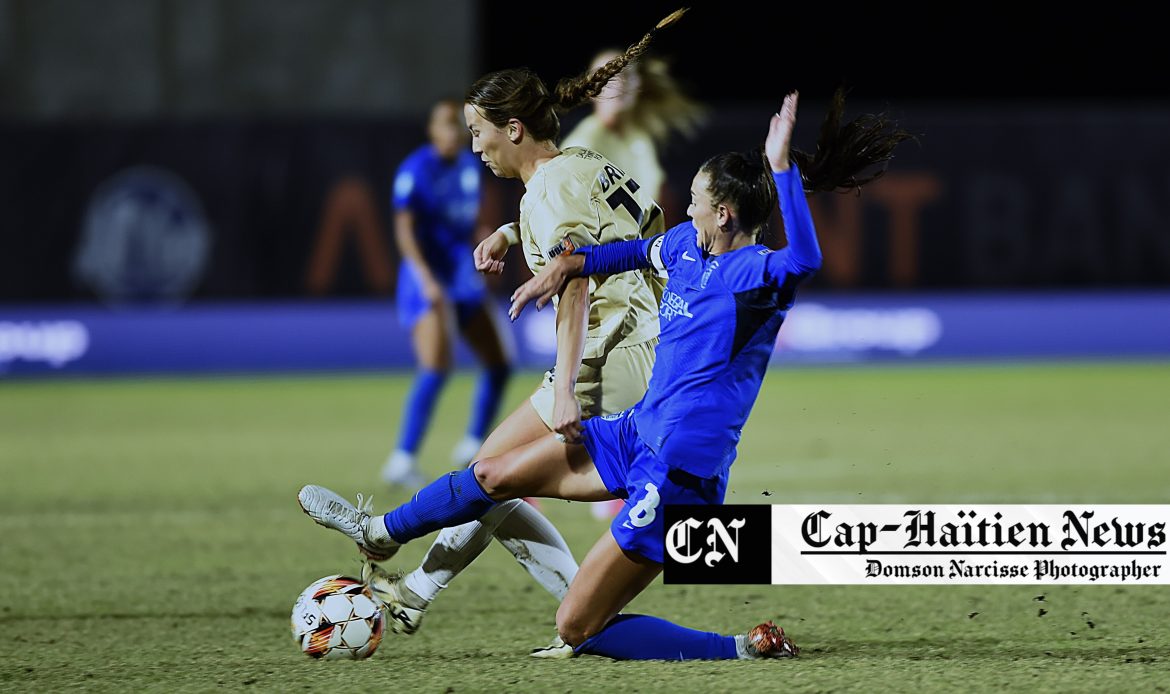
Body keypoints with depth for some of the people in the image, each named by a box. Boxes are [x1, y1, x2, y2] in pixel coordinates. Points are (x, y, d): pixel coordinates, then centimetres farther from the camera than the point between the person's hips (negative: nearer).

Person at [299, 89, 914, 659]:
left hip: (680, 472, -9)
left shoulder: (755, 274, -22)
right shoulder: (687, 244, 4)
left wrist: (781, 165, -46)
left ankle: (750, 648, -4)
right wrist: (565, 265, 18)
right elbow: (640, 251, 28)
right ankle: (380, 535, 51)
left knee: (577, 628, -7)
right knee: (494, 475, 24)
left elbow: (805, 259, -46)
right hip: (637, 432, 9)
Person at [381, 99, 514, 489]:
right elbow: (404, 229, -17)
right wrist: (426, 277, -27)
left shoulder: (469, 166, 10)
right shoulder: (416, 170, -12)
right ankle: (402, 460, -20)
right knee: (436, 367, -22)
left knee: (498, 364, 9)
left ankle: (472, 448, 25)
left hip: (463, 278, 8)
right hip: (427, 280, -8)